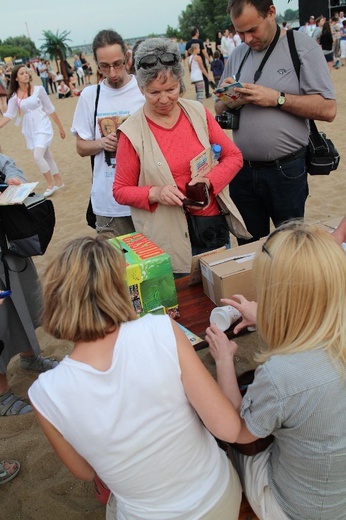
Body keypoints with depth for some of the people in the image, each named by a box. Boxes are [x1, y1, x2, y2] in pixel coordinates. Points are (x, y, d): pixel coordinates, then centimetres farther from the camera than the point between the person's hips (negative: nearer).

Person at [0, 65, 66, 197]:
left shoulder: (38, 90, -7)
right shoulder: (14, 96, 0)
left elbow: (50, 109, -1)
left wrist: (60, 127, 3)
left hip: (43, 127, -4)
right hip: (30, 130, 4)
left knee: (37, 156, -18)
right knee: (46, 156, 14)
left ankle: (51, 184, 0)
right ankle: (58, 181, 29)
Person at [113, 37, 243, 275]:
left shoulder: (198, 112, 0)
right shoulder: (132, 132, -8)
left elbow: (233, 156, 5)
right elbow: (121, 191, -2)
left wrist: (210, 180, -13)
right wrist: (155, 193, -19)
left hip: (215, 226, 4)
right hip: (169, 239, -3)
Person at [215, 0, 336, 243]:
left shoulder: (303, 47, -6)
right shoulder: (238, 54, 9)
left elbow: (328, 109, -13)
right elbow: (219, 109, 13)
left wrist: (276, 98, -19)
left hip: (285, 171, -4)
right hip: (242, 169, 4)